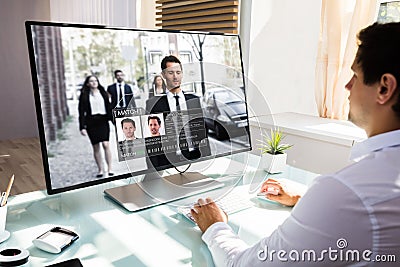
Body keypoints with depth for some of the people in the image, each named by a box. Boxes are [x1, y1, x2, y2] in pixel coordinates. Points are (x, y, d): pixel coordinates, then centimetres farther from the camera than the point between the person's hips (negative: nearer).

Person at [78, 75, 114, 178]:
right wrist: (82, 127, -7)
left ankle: (110, 168, -3)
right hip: (91, 123, 0)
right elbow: (81, 111, 0)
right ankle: (100, 169, 12)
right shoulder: (84, 95, 4)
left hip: (103, 121, 0)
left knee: (106, 144, -11)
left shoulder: (103, 93, 9)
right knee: (96, 147, 3)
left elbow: (109, 108, 10)